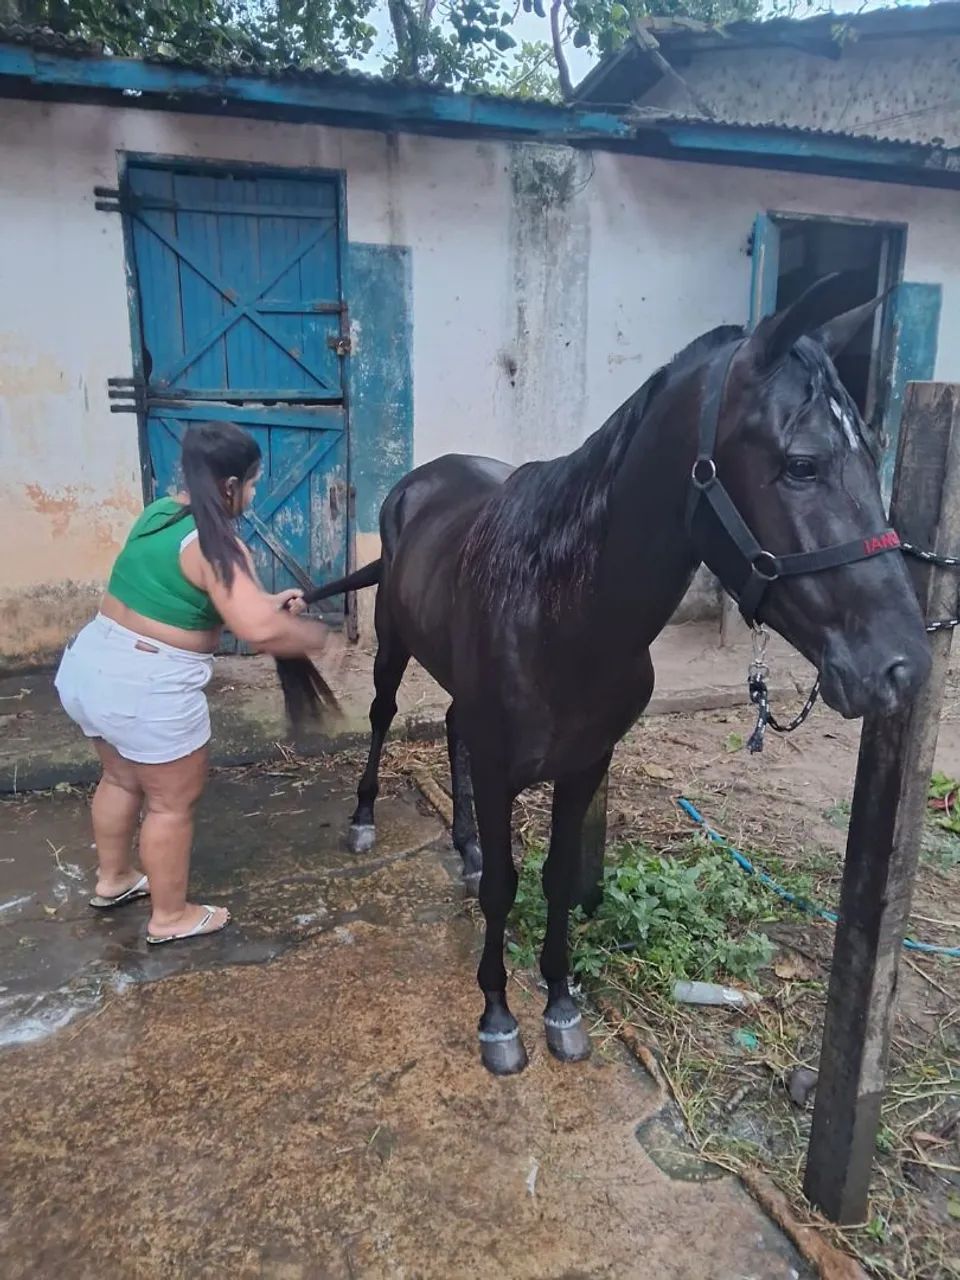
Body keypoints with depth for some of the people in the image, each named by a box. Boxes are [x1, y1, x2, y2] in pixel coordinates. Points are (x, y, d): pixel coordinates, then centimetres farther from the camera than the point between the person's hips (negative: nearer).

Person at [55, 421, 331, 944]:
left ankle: (112, 879, 49)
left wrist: (268, 599, 17)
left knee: (123, 778, 29)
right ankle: (169, 917, 30)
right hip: (146, 690, -9)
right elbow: (261, 631, -31)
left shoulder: (160, 512, 8)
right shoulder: (217, 545, -20)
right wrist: (319, 636, -12)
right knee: (173, 802, 12)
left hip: (88, 665, 9)